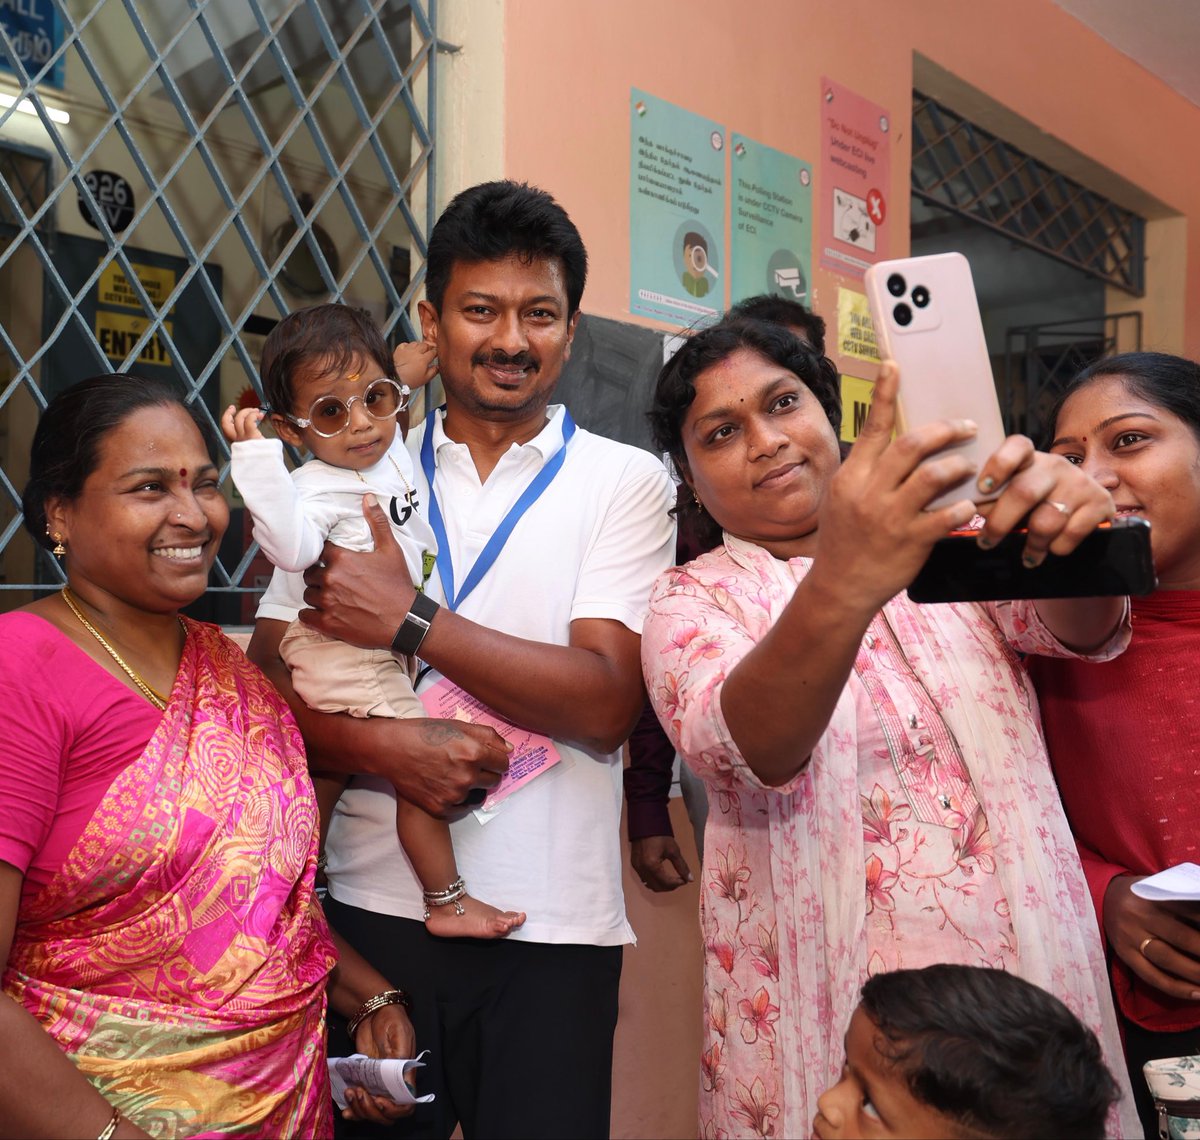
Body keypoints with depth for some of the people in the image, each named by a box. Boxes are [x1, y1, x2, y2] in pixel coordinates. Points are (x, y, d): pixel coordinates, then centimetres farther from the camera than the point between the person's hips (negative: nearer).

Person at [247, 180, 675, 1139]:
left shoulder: (626, 481, 0)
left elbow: (606, 701, -11)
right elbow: (266, 678, 1)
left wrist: (410, 619, -14)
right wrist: (382, 747, -19)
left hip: (553, 927, -1)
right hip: (373, 907, 2)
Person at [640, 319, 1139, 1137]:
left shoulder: (942, 534, 7)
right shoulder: (693, 604, -3)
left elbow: (1083, 628, -9)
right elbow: (751, 749, -23)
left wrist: (1068, 526, -32)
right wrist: (841, 588, -41)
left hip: (1035, 971, 3)